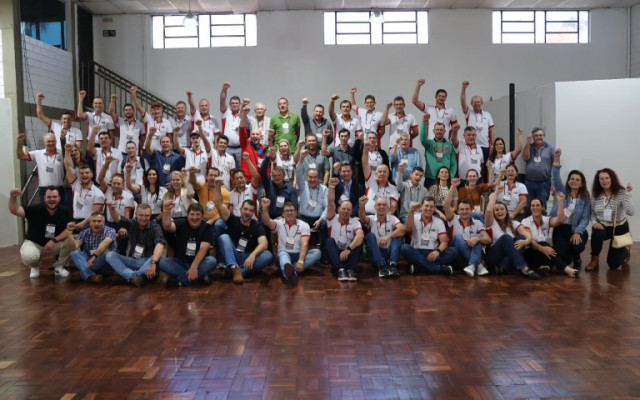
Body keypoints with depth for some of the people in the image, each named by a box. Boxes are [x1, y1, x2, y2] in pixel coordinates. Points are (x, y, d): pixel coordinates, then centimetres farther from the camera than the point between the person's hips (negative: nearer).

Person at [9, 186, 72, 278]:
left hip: (55, 244, 2)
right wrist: (13, 197, -45)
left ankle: (59, 266, 0)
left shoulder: (65, 211, -11)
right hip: (34, 243, -2)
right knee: (28, 257, -35)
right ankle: (34, 267, 7)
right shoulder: (36, 209, -16)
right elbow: (15, 211, -26)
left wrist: (54, 240, -27)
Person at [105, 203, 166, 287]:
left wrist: (153, 262, -48)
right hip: (132, 261, 4)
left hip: (147, 262, -3)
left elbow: (160, 244, -29)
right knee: (110, 255, -19)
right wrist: (112, 208, -42)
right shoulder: (131, 224, 2)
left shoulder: (155, 227, -10)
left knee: (158, 258, -34)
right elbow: (117, 218, -17)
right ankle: (132, 276, -40)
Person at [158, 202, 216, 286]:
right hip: (180, 262, 2)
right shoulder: (181, 224, -1)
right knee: (162, 261, -26)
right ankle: (198, 277, -28)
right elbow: (167, 226, -23)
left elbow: (203, 248, -18)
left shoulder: (207, 228, -5)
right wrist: (166, 211, -43)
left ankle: (177, 279, -26)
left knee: (212, 261, -32)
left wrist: (194, 267, -31)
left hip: (199, 262, -1)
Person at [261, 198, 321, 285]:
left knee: (317, 252, -25)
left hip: (299, 255, 1)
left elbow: (304, 244, -13)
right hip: (283, 254, -1)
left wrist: (300, 261, -30)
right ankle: (291, 272, -73)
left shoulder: (304, 225, 1)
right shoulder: (279, 223, 5)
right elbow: (267, 222, -18)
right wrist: (265, 208, -39)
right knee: (282, 254, -36)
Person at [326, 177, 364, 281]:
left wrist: (348, 249, -36)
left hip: (349, 254, 0)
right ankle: (340, 269, -42)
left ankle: (351, 270, -35)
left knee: (358, 241, -25)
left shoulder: (355, 222, -2)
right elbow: (331, 203, -15)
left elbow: (361, 235, -23)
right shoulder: (333, 218, 2)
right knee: (330, 241, -28)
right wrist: (332, 187, -29)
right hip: (334, 253, 0)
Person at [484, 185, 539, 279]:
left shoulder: (514, 223, 10)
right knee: (506, 237, -29)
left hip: (510, 257, 3)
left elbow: (529, 236, -6)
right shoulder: (491, 223, 3)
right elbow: (488, 210, -20)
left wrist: (524, 241, -31)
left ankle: (503, 267, -34)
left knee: (522, 237, -22)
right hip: (493, 258, -3)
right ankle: (524, 269, -42)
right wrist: (495, 192, -8)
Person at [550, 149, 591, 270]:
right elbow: (556, 178, -12)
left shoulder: (586, 198, 3)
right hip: (560, 228, 0)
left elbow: (585, 218, -4)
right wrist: (556, 159, -25)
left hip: (576, 229, 0)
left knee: (577, 246, -30)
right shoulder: (563, 191, 5)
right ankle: (568, 258, 20)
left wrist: (577, 232, -19)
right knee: (561, 253, -22)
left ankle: (576, 258, 11)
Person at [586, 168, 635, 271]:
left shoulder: (621, 193, -18)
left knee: (613, 264, 2)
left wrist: (627, 194, -35)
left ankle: (624, 252, 40)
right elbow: (592, 213, 4)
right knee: (596, 234, -38)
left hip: (619, 228, -2)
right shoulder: (595, 195, -6)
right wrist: (594, 222, -15)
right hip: (602, 226, 2)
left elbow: (631, 212, -31)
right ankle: (594, 260, -13)